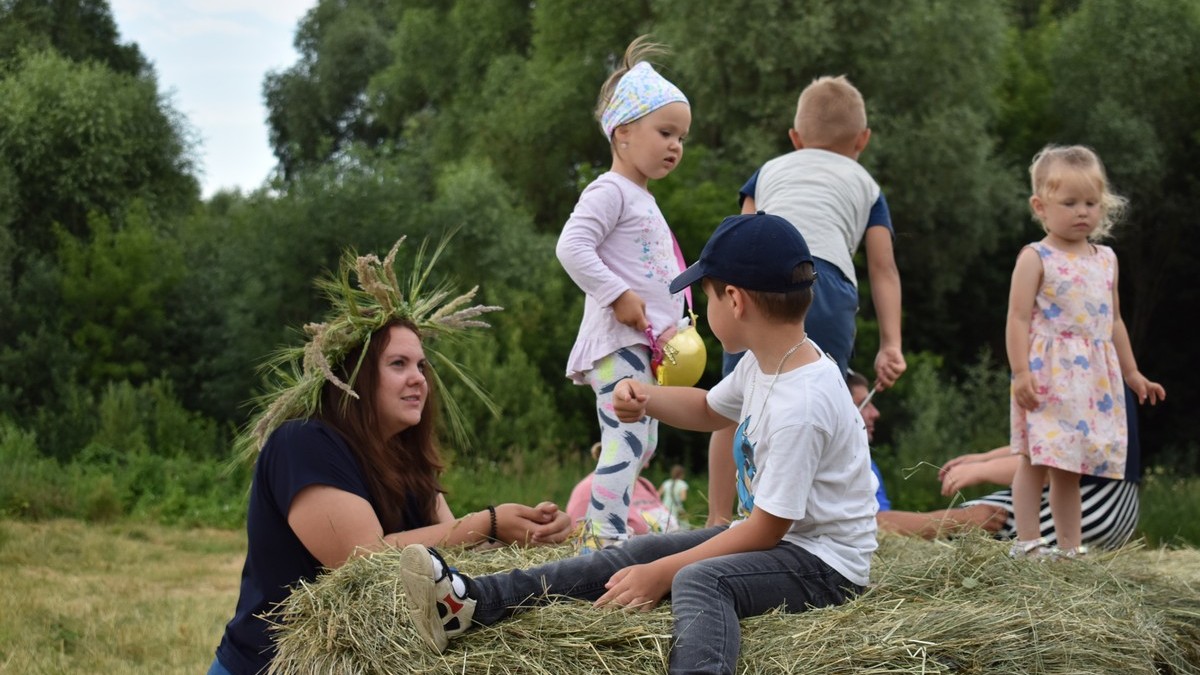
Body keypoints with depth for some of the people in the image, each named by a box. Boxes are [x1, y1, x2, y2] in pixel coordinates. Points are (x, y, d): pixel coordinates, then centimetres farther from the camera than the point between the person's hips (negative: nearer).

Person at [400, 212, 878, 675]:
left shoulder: (802, 404, -26)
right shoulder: (765, 364, 4)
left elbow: (767, 530, -23)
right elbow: (709, 411, 25)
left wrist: (662, 573, -19)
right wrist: (646, 399, 4)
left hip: (822, 563, -10)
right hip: (773, 535, 10)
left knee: (697, 581, -35)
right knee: (637, 554, -1)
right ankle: (472, 603, -11)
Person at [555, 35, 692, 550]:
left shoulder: (642, 198, 22)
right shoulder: (610, 191, -9)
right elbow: (572, 246, -22)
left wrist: (670, 326, 18)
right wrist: (618, 296, -24)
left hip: (644, 341, 11)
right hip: (619, 340, -11)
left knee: (640, 444, 14)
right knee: (626, 441, -17)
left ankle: (598, 533, 22)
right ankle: (605, 542, -19)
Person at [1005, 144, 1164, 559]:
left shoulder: (1106, 259, 14)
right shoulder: (1035, 258, -5)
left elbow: (1114, 321, 22)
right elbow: (1018, 318, -9)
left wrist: (1132, 373, 23)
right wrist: (1021, 373, -18)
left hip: (1094, 377, 6)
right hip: (1047, 374, -6)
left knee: (1070, 466, 10)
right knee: (1037, 460, -6)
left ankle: (1070, 548, 13)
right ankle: (1027, 542, -1)